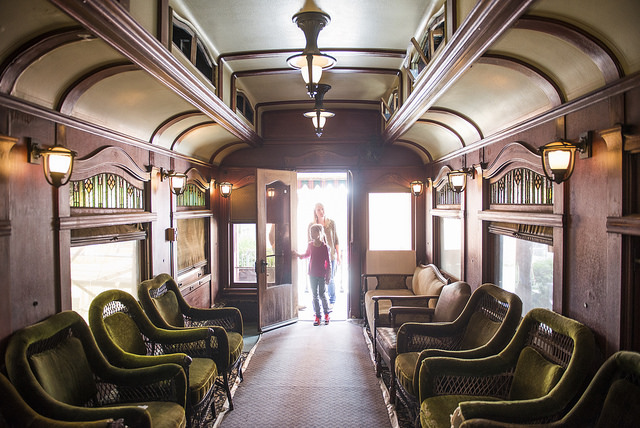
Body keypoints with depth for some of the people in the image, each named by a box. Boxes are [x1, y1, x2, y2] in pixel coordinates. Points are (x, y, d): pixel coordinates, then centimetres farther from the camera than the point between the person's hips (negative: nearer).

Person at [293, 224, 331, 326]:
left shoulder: (324, 247, -12)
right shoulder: (310, 245, 2)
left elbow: (328, 262, -8)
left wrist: (328, 275, -8)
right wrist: (298, 255, 9)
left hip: (321, 274, -4)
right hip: (312, 274, 4)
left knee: (322, 294, 4)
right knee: (314, 295, 7)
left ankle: (326, 314, 23)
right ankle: (317, 316, 16)